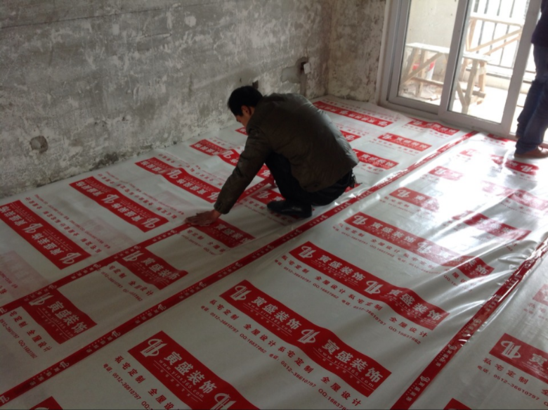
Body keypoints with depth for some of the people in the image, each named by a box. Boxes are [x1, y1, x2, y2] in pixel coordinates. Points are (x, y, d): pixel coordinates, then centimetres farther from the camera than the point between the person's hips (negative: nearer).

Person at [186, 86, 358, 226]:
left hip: (325, 189, -8)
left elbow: (241, 175, -4)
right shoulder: (292, 98, 15)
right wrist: (279, 175, 48)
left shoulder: (260, 127, -8)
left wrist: (215, 213, 7)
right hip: (346, 168, 8)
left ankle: (297, 203, 7)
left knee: (271, 153, 5)